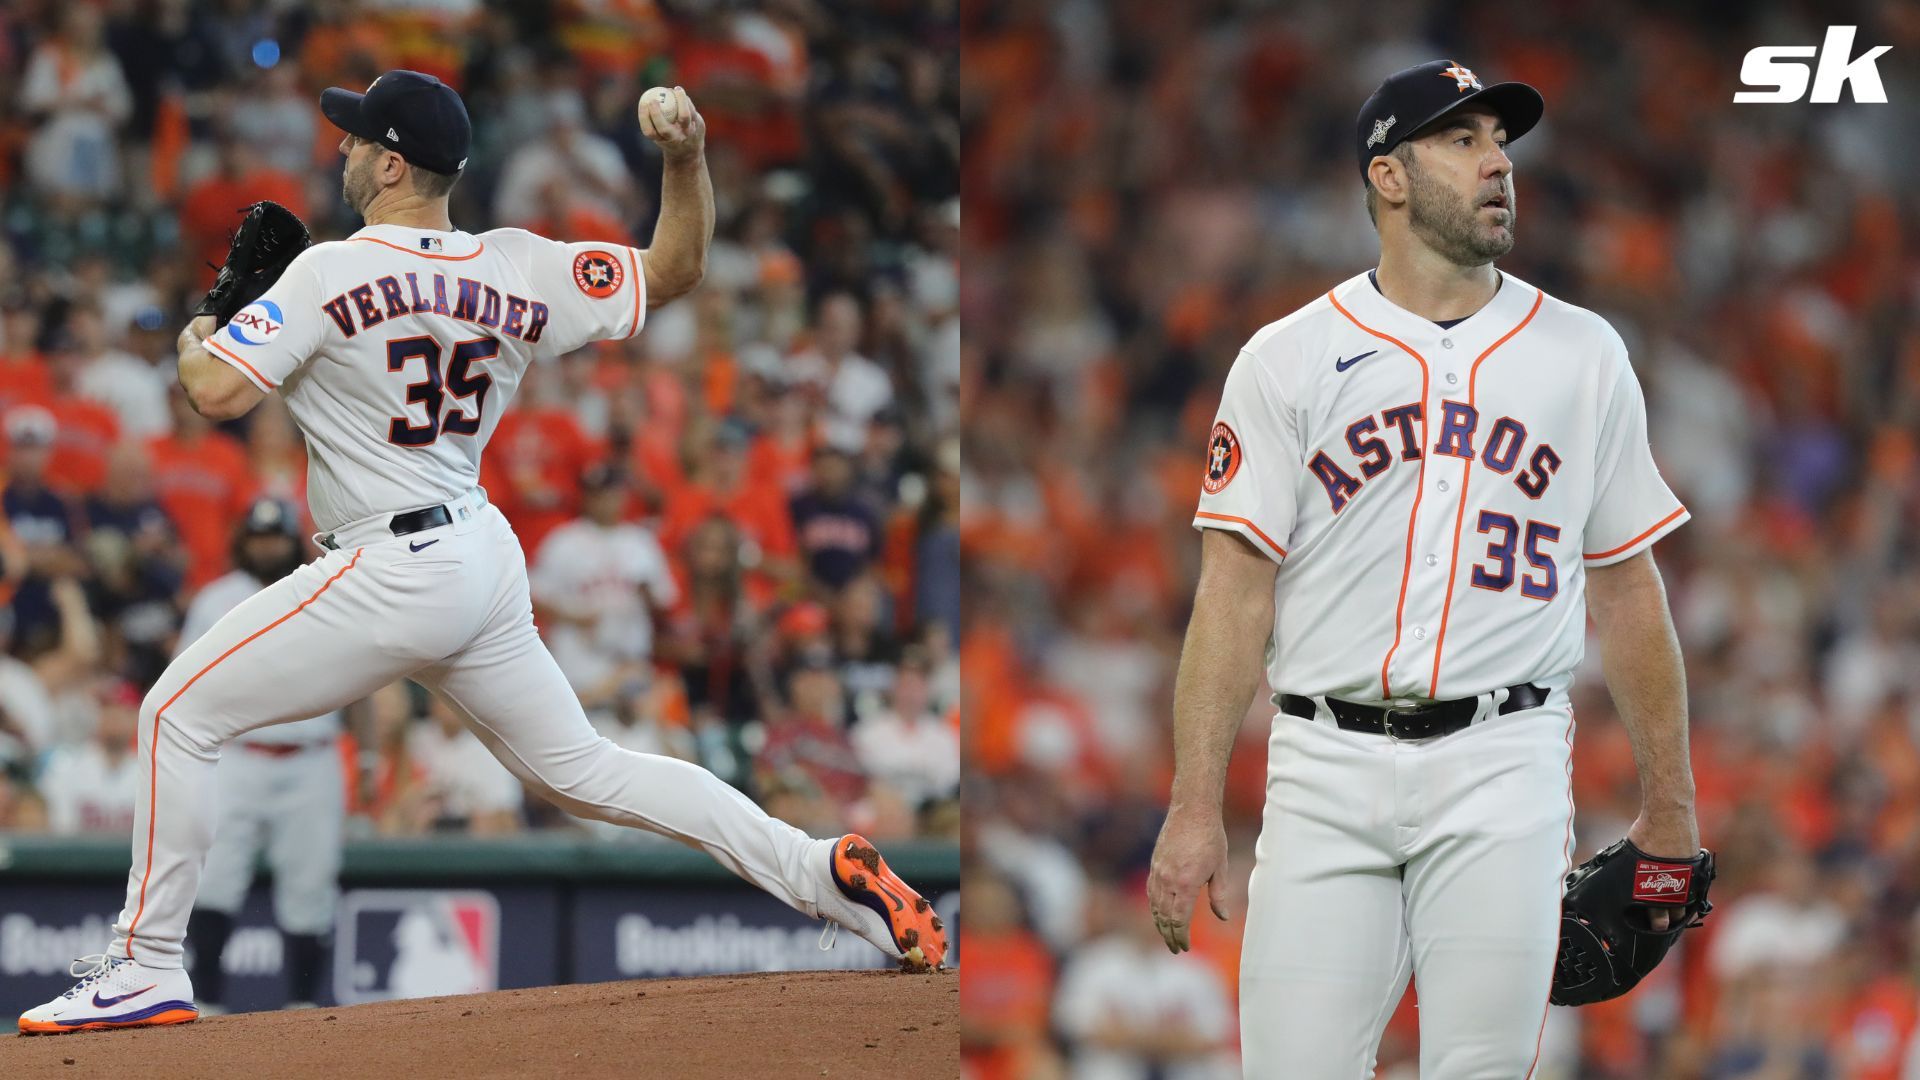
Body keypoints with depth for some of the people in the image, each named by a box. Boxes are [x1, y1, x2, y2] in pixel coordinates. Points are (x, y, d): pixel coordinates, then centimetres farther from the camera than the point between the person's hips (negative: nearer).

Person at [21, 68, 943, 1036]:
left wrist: (193, 342, 4)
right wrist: (687, 159, -6)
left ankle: (147, 965, 0)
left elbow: (218, 394, -19)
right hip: (487, 558, 8)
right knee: (578, 768, 18)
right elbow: (674, 271, 9)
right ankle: (822, 872, 9)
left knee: (177, 715, 2)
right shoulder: (517, 272, 3)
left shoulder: (333, 275, -14)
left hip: (391, 575, -7)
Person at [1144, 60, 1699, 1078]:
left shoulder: (1582, 355, 10)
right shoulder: (1287, 360, 5)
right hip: (1327, 767, -1)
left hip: (1503, 770, 1)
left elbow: (1626, 588, 13)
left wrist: (1669, 809, 11)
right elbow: (1234, 594, 1)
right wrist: (1194, 811, -7)